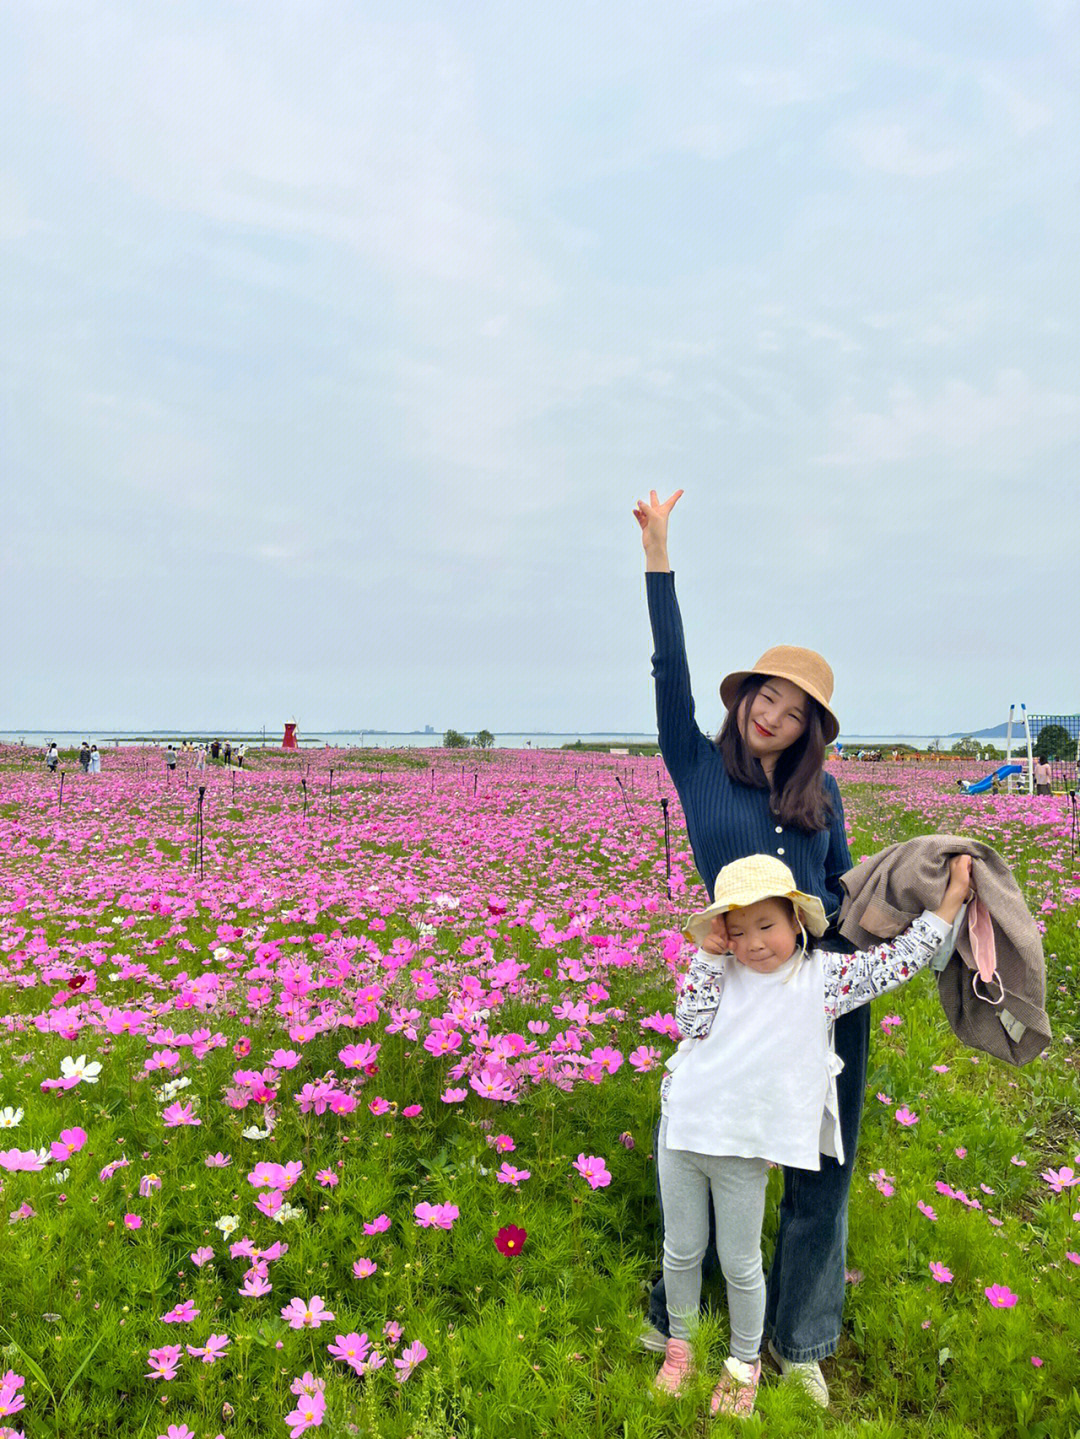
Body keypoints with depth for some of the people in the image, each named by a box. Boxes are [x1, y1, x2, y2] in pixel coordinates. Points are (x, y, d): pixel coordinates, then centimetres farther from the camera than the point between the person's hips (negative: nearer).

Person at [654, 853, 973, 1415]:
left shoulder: (825, 975, -6)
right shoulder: (724, 971, 0)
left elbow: (903, 958, -5)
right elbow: (691, 1025, -9)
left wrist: (954, 893, -4)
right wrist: (706, 957, -13)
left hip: (745, 1150, -2)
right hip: (682, 1130, 2)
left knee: (740, 1264, 14)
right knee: (681, 1252, 17)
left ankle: (745, 1361, 40)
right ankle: (680, 1343, 43)